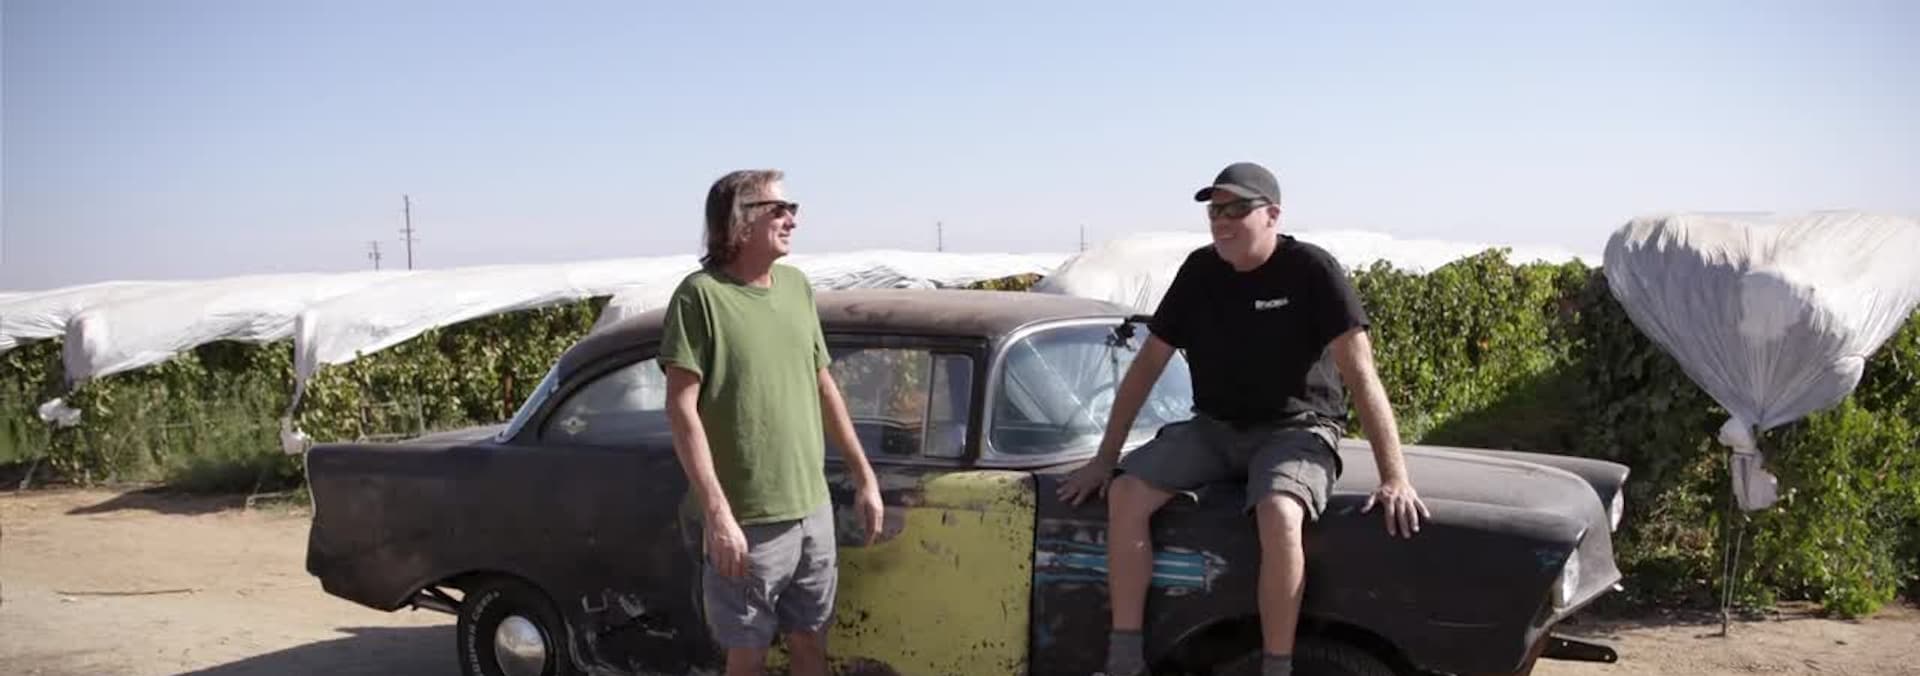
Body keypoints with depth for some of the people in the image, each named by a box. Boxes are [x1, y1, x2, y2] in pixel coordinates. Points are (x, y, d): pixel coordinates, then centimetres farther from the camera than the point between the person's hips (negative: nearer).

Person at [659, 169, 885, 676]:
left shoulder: (797, 286, 7)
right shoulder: (702, 295, -12)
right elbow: (681, 409, -15)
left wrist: (864, 476, 14)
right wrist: (717, 515, -21)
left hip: (813, 512, 5)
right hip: (747, 523, -5)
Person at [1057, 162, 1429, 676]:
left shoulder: (1310, 269, -12)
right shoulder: (1200, 270, 3)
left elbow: (1360, 374, -17)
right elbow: (1148, 364, 7)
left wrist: (1395, 478, -24)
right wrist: (1105, 458, 4)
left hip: (1295, 430, -4)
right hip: (1214, 428, 5)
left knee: (1279, 514, -37)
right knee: (1126, 493, -19)